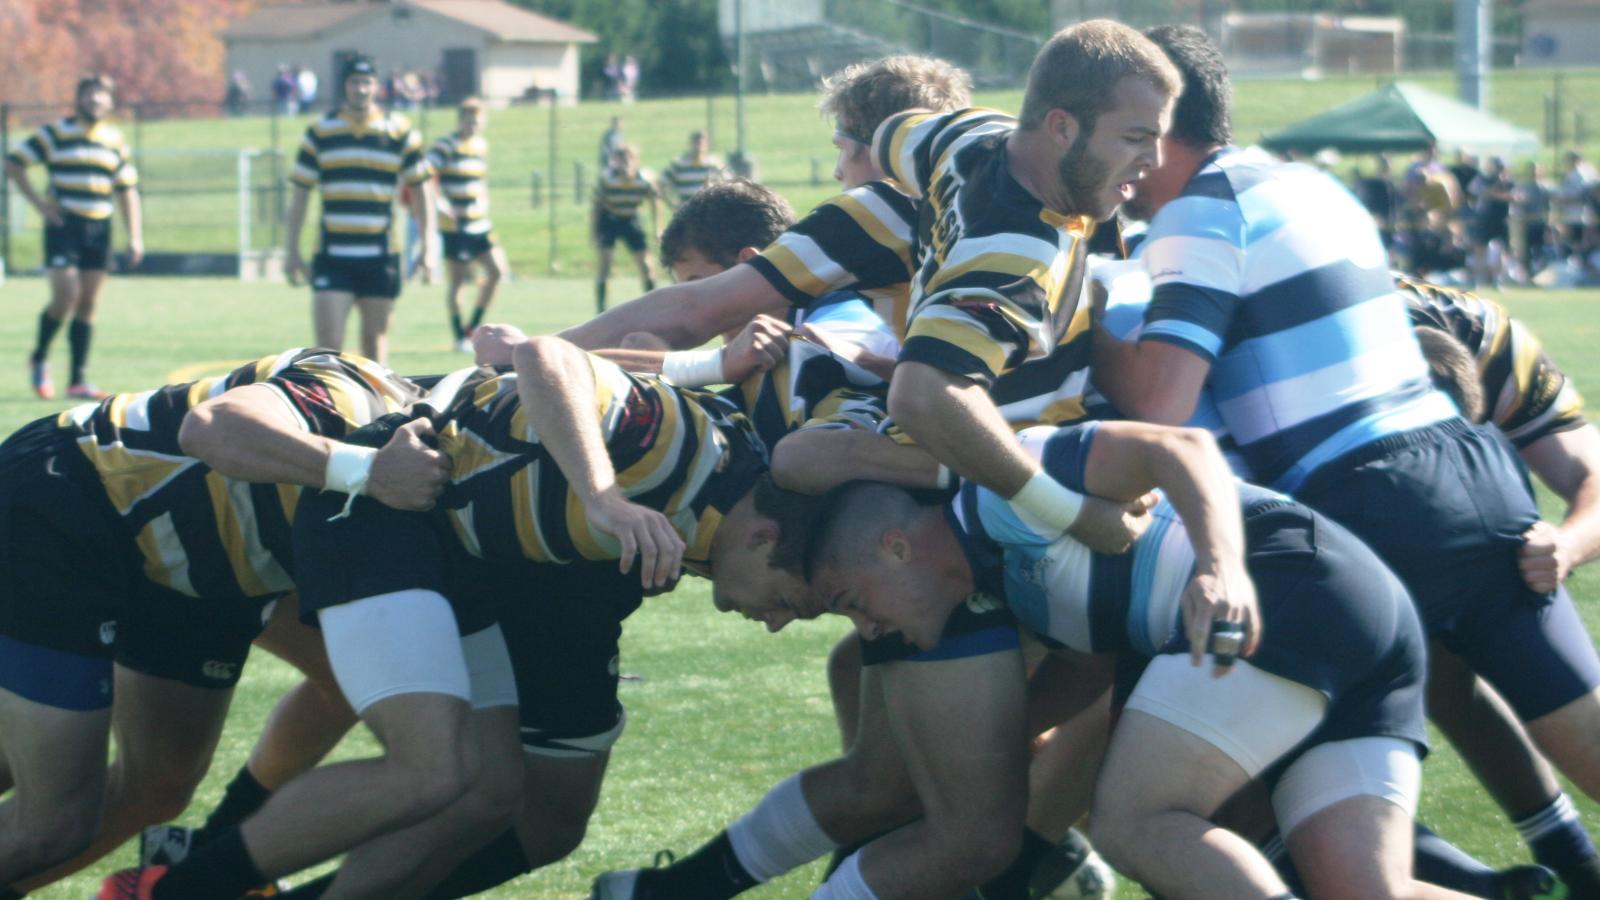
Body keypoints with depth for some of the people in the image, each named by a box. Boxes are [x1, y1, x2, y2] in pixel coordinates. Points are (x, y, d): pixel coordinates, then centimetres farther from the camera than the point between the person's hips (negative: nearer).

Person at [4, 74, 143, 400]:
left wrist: (135, 236, 8)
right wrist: (39, 202, -5)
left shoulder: (115, 140, 11)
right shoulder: (56, 134, 0)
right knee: (66, 296, -13)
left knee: (88, 305, 4)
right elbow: (13, 163, 3)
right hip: (64, 224, -4)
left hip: (99, 226, 4)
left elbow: (127, 190, 15)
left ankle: (78, 380, 9)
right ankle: (38, 358, 11)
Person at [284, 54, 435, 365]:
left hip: (381, 257, 0)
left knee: (375, 339, 6)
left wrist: (428, 247, 1)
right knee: (328, 342, -10)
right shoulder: (320, 132, 4)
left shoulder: (399, 132, 3)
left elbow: (421, 188, 7)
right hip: (332, 255, 0)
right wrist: (291, 250, 4)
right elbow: (300, 193, 8)